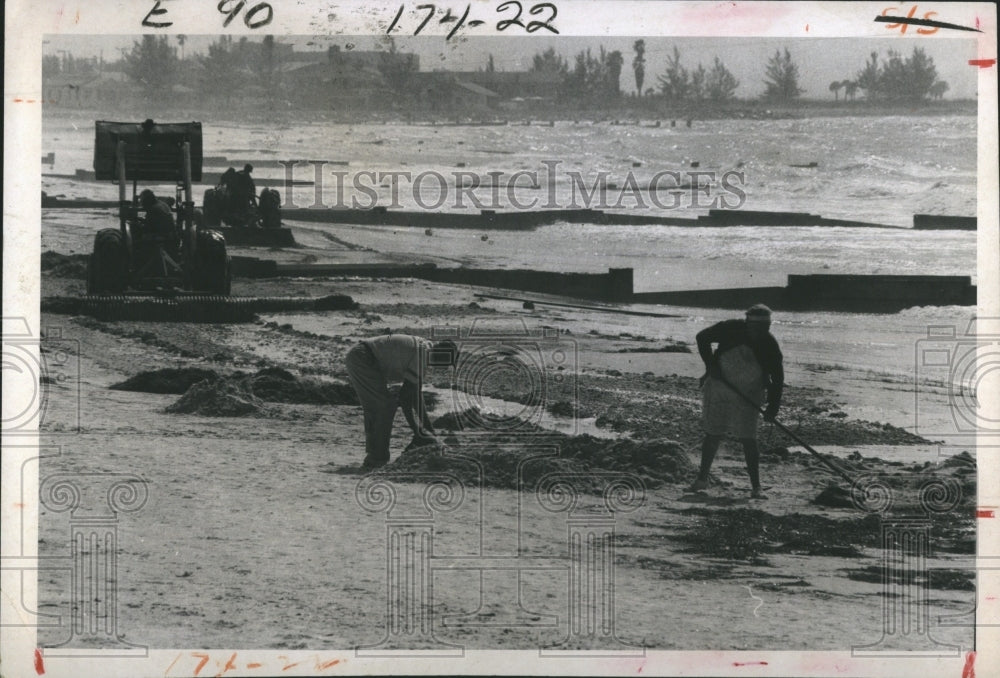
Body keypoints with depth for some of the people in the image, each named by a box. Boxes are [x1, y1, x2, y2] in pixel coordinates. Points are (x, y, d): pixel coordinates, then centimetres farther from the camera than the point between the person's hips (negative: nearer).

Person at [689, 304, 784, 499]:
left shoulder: (770, 345, -12)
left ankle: (756, 487, -3)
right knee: (713, 435, 7)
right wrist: (710, 364, -14)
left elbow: (777, 378, -8)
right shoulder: (731, 329, -15)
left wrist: (773, 407, -18)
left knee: (748, 439, -9)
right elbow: (702, 338, -3)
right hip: (718, 387, 1)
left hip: (747, 396, -1)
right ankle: (702, 478, 23)